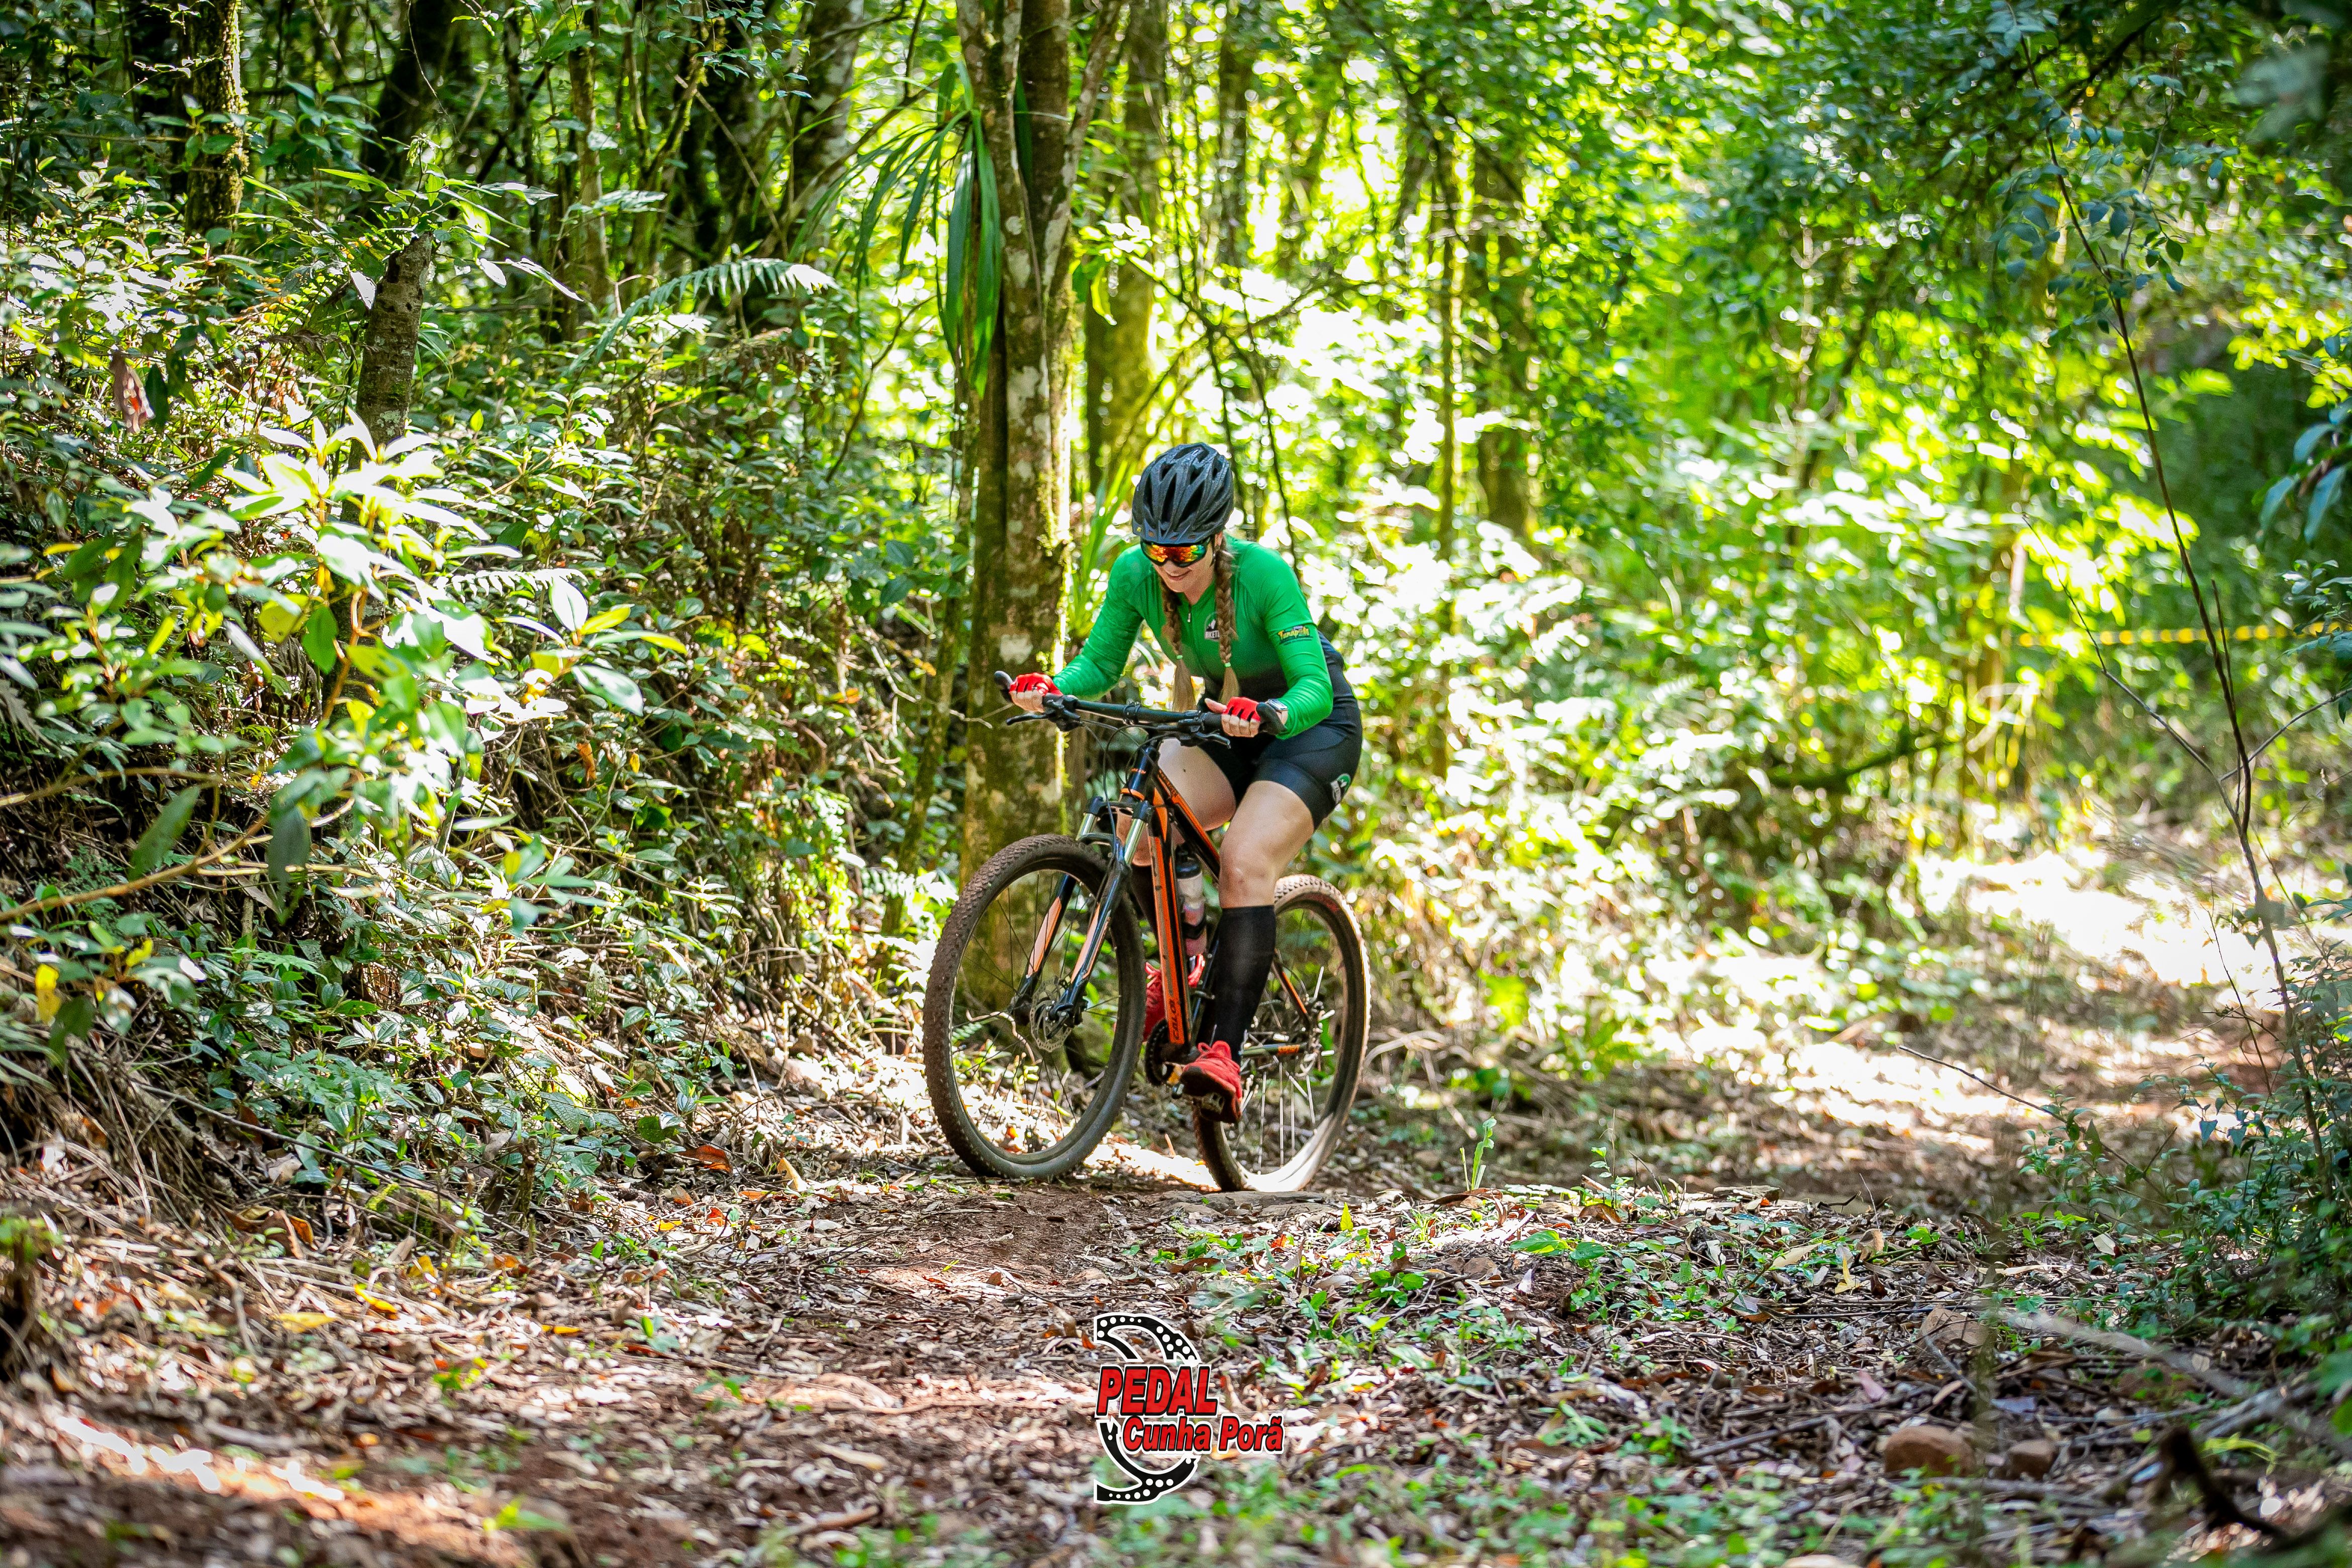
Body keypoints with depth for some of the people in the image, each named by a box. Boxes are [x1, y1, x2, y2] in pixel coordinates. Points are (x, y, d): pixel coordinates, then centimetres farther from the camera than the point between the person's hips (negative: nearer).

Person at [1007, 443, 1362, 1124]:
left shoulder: (1264, 575, -29)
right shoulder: (1135, 574, -16)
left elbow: (1314, 689, -31)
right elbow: (1100, 662, -8)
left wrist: (1269, 713, -53)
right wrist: (1051, 687, -30)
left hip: (1311, 729, -5)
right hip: (1228, 722, 5)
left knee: (1245, 863, -28)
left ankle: (1223, 1053, -32)